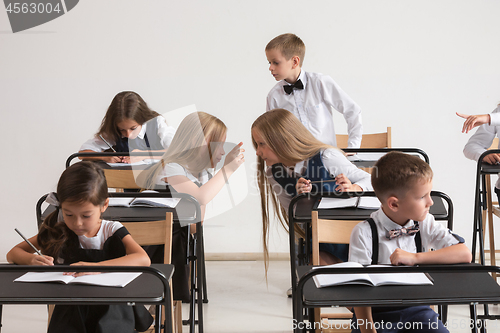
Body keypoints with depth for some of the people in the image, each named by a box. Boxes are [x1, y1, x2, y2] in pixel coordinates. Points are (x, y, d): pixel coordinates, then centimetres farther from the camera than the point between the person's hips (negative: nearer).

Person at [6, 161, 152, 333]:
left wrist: (96, 267, -34)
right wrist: (32, 259, -16)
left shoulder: (112, 230, -2)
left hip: (111, 308, -1)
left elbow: (144, 259, -20)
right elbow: (13, 254, 9)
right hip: (70, 309, 1)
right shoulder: (58, 231, 6)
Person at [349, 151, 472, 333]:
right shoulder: (364, 233, -12)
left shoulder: (425, 223, -1)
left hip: (416, 309, 3)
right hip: (376, 313, -3)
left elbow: (465, 254, -11)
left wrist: (415, 257, -21)